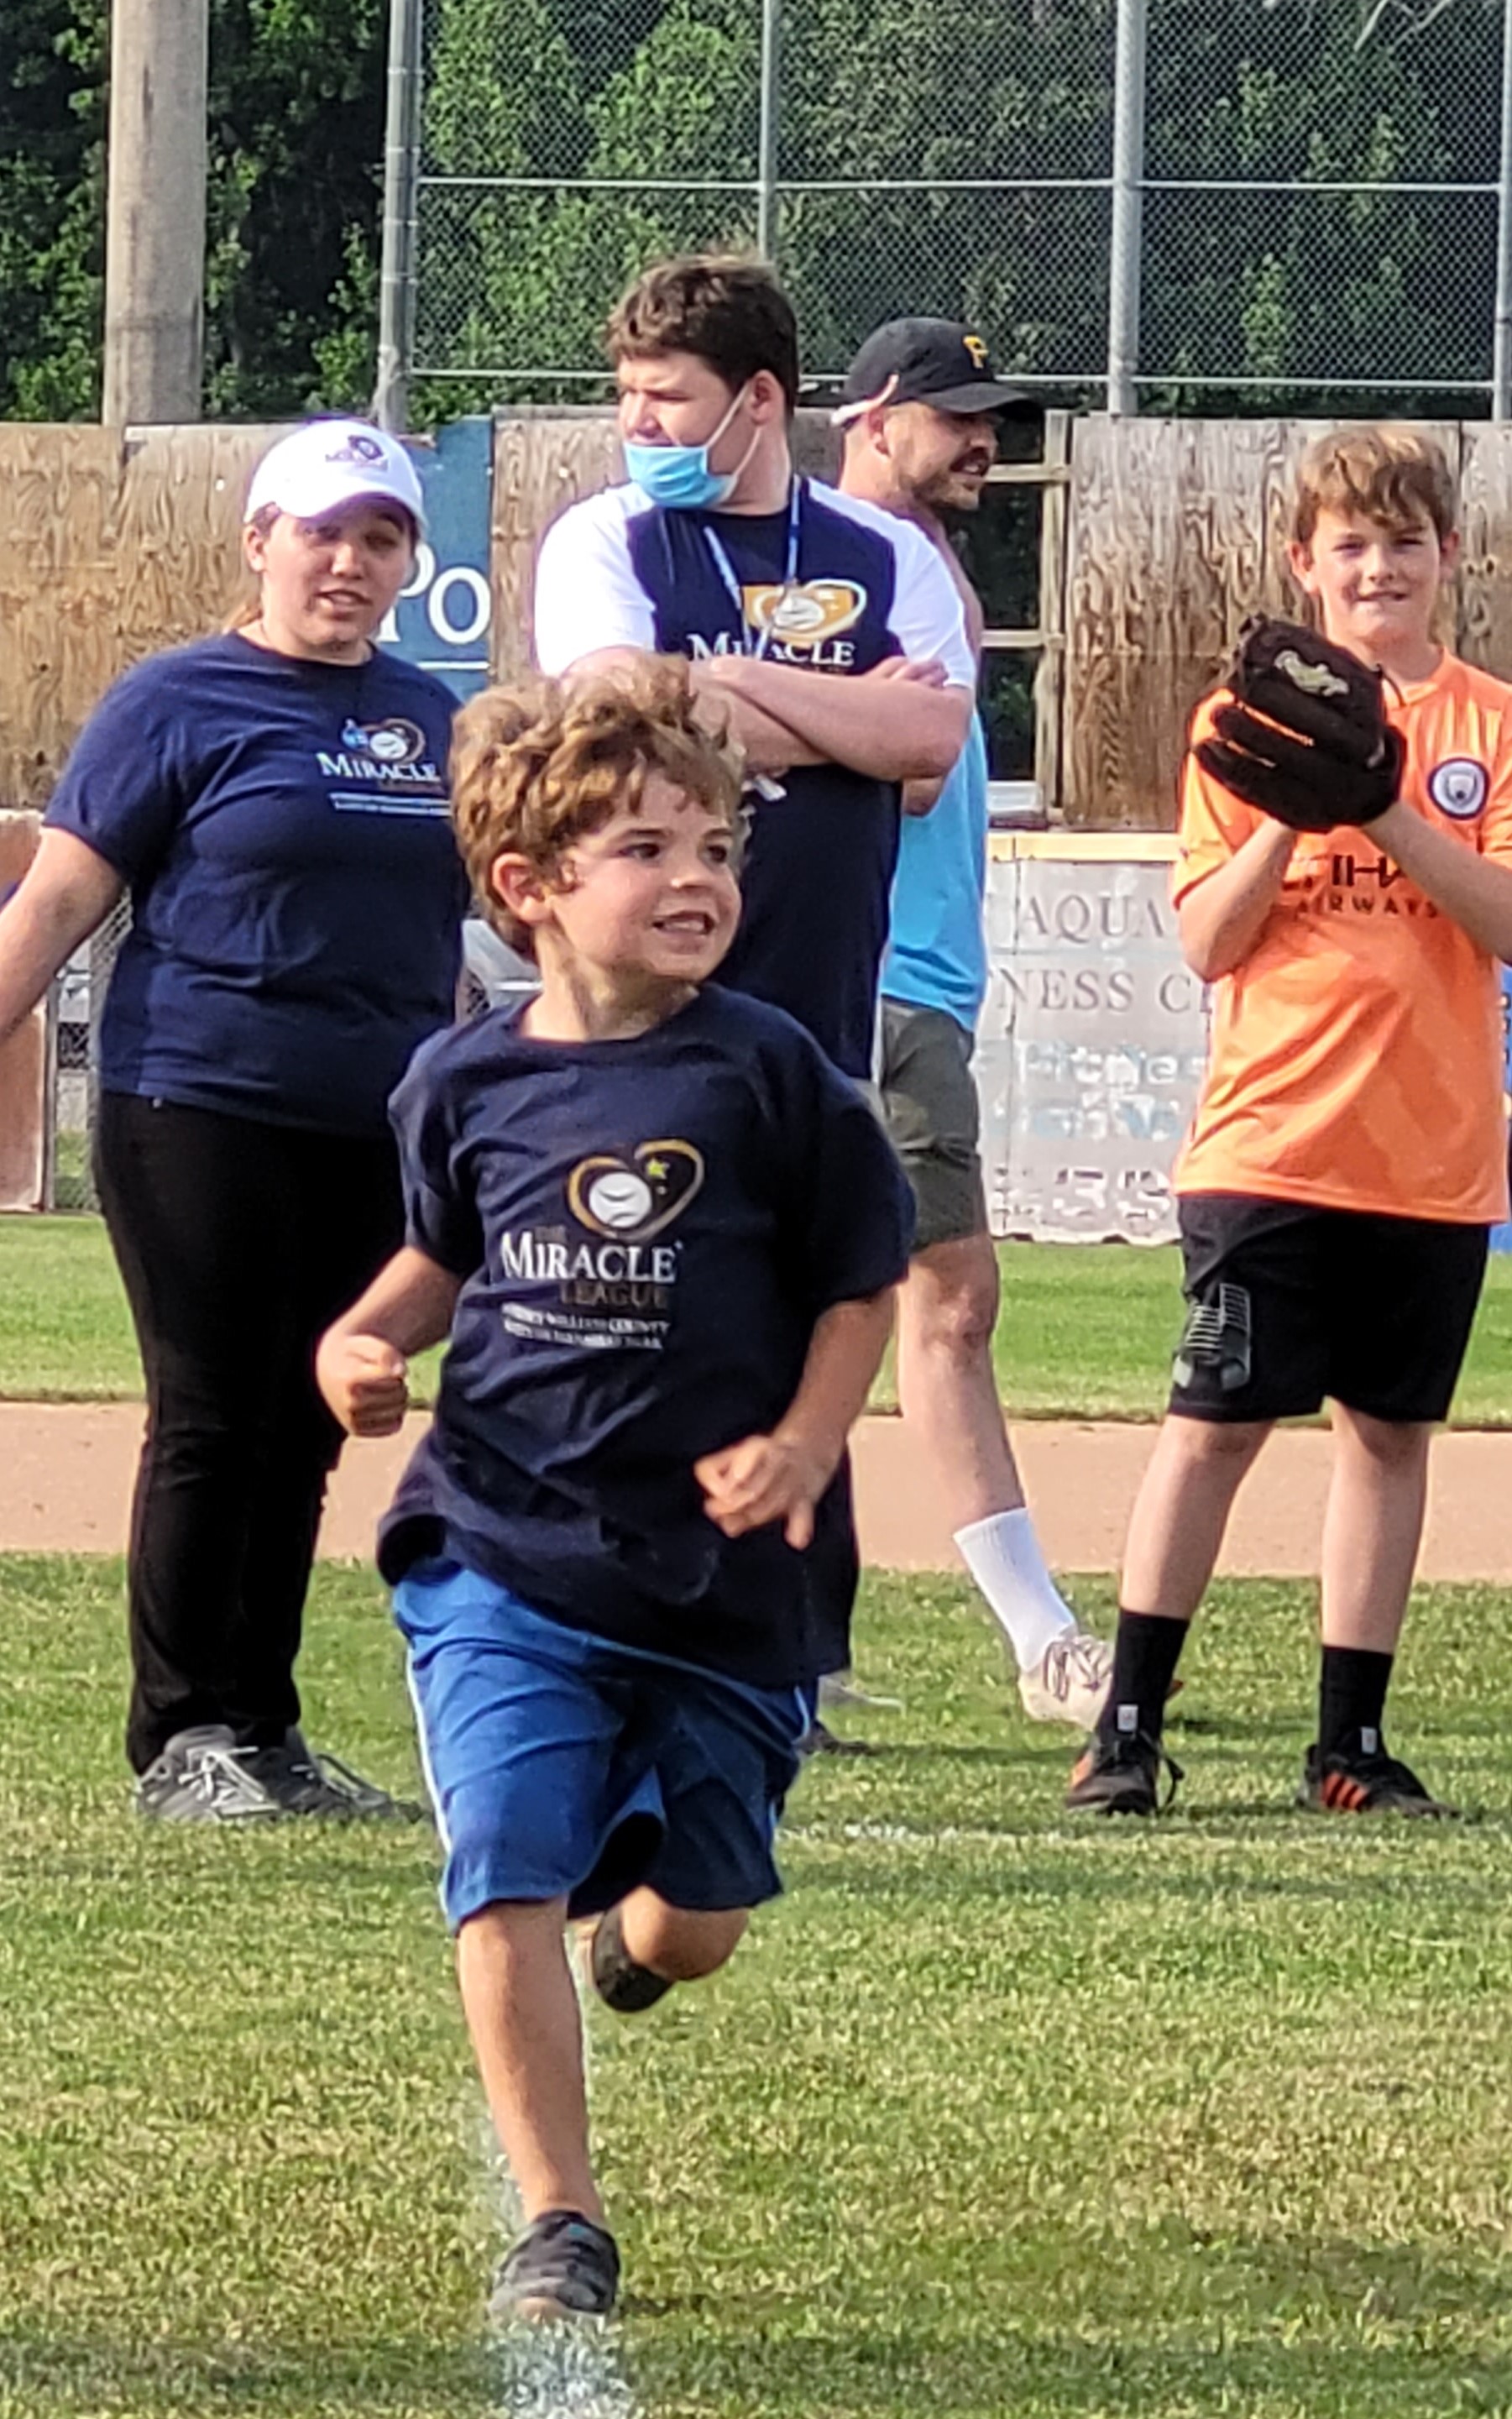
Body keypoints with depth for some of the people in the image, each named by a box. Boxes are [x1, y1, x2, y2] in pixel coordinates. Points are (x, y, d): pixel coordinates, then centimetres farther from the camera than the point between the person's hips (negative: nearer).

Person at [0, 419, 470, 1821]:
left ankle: (265, 1731, 15)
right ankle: (180, 1740, 1)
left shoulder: (429, 721, 13)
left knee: (303, 1438, 8)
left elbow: (466, 908, 21)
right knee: (210, 1427, -4)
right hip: (202, 1116, -5)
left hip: (373, 1136, 5)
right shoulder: (178, 703, -3)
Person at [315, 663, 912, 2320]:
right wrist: (363, 1337, 0)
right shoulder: (466, 1085, 0)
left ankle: (635, 1939, 50)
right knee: (505, 1886, -13)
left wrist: (802, 1447, -12)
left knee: (698, 1916, 11)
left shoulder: (762, 1074, -7)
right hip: (500, 1559, 0)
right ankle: (556, 2221, -3)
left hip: (721, 1571, 0)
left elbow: (860, 1282, 1)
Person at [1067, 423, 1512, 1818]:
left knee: (1390, 1432, 6)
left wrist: (1385, 811, -16)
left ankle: (1352, 1742, 12)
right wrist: (1291, 814, -16)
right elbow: (1210, 943, -1)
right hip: (1271, 1141, -2)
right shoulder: (1251, 720, 3)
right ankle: (1128, 1728, 0)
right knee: (1214, 1427, -4)